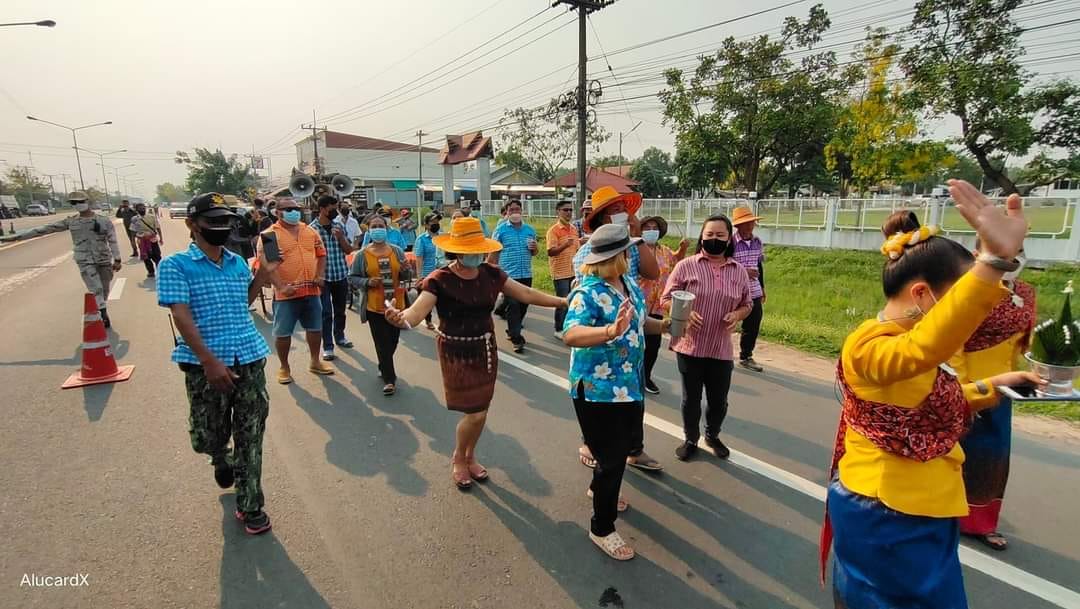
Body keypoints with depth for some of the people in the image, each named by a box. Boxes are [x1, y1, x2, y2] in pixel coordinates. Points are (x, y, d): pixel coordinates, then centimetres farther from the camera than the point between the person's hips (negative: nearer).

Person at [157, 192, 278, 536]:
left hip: (250, 360, 4)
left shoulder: (238, 262, 10)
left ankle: (249, 507, 21)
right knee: (207, 438, 9)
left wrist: (264, 273, 8)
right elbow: (181, 316, -14)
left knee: (250, 438, 7)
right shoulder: (176, 265, -5)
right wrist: (210, 362, -22)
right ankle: (222, 461, 46)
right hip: (205, 366, -3)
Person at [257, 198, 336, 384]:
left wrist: (320, 275, 0)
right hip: (286, 293, -4)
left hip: (312, 290, 5)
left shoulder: (310, 231, 10)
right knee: (282, 332, 5)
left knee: (315, 328, 14)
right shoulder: (270, 234, -6)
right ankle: (284, 367, 21)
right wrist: (281, 287, -22)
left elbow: (321, 254, 16)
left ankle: (315, 362, 31)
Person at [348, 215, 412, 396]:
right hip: (375, 307, -3)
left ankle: (383, 367, 42)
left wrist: (406, 270, -15)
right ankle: (390, 379, 9)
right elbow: (352, 278, 0)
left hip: (396, 305, 3)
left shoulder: (397, 251, 2)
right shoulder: (362, 255, -4)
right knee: (383, 344, -1)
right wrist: (367, 282, -17)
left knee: (393, 341, 16)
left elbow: (406, 277, 8)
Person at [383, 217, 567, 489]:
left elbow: (527, 294, 0)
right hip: (456, 353, -5)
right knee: (474, 413, -3)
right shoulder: (439, 280, -17)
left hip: (486, 349, 5)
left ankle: (470, 456, 41)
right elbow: (418, 310, -30)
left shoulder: (491, 274, -3)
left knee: (481, 409, 14)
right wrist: (401, 318, -53)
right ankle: (458, 459, 28)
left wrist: (563, 301, -4)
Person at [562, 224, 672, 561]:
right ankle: (602, 528, 22)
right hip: (598, 390, -9)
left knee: (623, 445, 26)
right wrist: (611, 332, -52)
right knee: (612, 457, 2)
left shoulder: (631, 286, 4)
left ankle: (599, 488, 54)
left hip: (630, 385, 9)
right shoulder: (587, 293, -23)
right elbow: (571, 335, -38)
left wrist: (664, 325, 1)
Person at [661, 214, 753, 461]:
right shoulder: (686, 266, -6)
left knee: (719, 399, 14)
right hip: (689, 345, -2)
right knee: (691, 398, 11)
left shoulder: (739, 271, 5)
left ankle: (712, 436, 41)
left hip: (721, 348, 3)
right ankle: (690, 440, 32)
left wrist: (737, 314, -8)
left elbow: (747, 304, 14)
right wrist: (684, 312, -21)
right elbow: (666, 299, -3)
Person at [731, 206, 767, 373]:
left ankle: (746, 357, 28)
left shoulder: (757, 242, 7)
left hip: (754, 292, 6)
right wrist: (743, 271, -22)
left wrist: (762, 287, 21)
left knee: (753, 326, 12)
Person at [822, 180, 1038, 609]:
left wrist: (989, 387, 12)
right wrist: (996, 260, -56)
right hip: (886, 519, -9)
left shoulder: (905, 344, 7)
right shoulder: (870, 345, -24)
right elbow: (927, 348, -48)